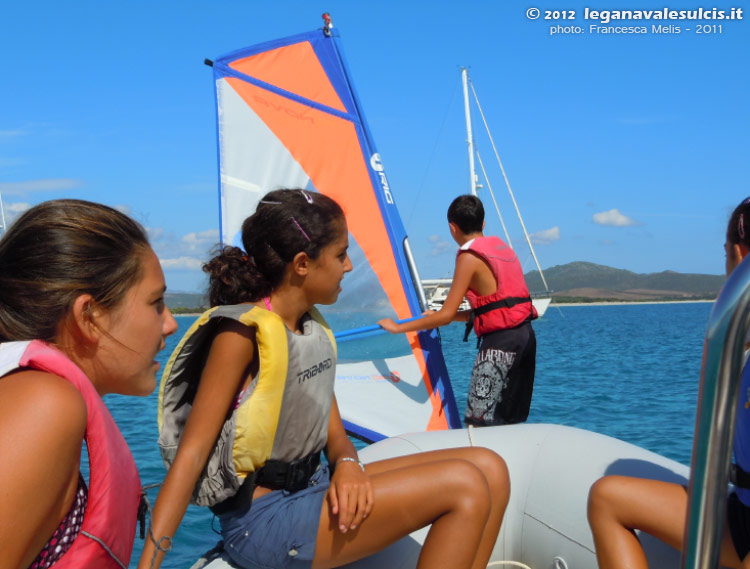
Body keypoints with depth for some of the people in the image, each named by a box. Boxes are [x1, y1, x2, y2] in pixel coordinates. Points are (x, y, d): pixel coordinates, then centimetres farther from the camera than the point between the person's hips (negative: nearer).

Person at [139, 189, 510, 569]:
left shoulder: (314, 330, 9)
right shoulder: (242, 333, -15)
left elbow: (333, 432, 11)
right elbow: (192, 452, -16)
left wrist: (347, 464, -13)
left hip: (314, 487, 8)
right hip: (262, 518, -8)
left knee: (489, 470, 0)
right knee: (464, 487, -18)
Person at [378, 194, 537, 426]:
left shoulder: (470, 257, -9)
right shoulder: (502, 247, 15)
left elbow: (446, 316, -12)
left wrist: (397, 327, -3)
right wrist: (438, 316, 24)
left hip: (499, 342, -9)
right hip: (526, 335, 9)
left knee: (477, 424, -4)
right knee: (510, 424, 15)